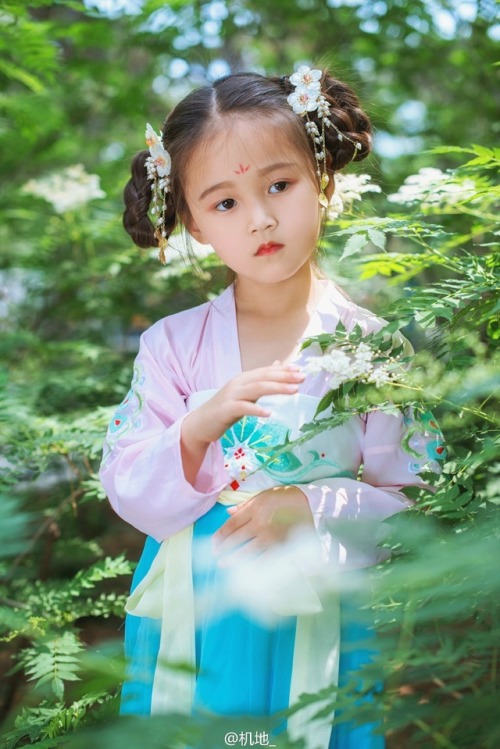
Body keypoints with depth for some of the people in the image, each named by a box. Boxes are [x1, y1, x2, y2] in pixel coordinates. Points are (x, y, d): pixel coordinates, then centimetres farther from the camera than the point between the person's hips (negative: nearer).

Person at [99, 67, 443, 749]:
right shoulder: (174, 345, -4)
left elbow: (414, 500, -4)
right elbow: (130, 497, -7)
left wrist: (315, 508, -20)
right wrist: (198, 430, -24)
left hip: (320, 628, -1)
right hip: (192, 624, 1)